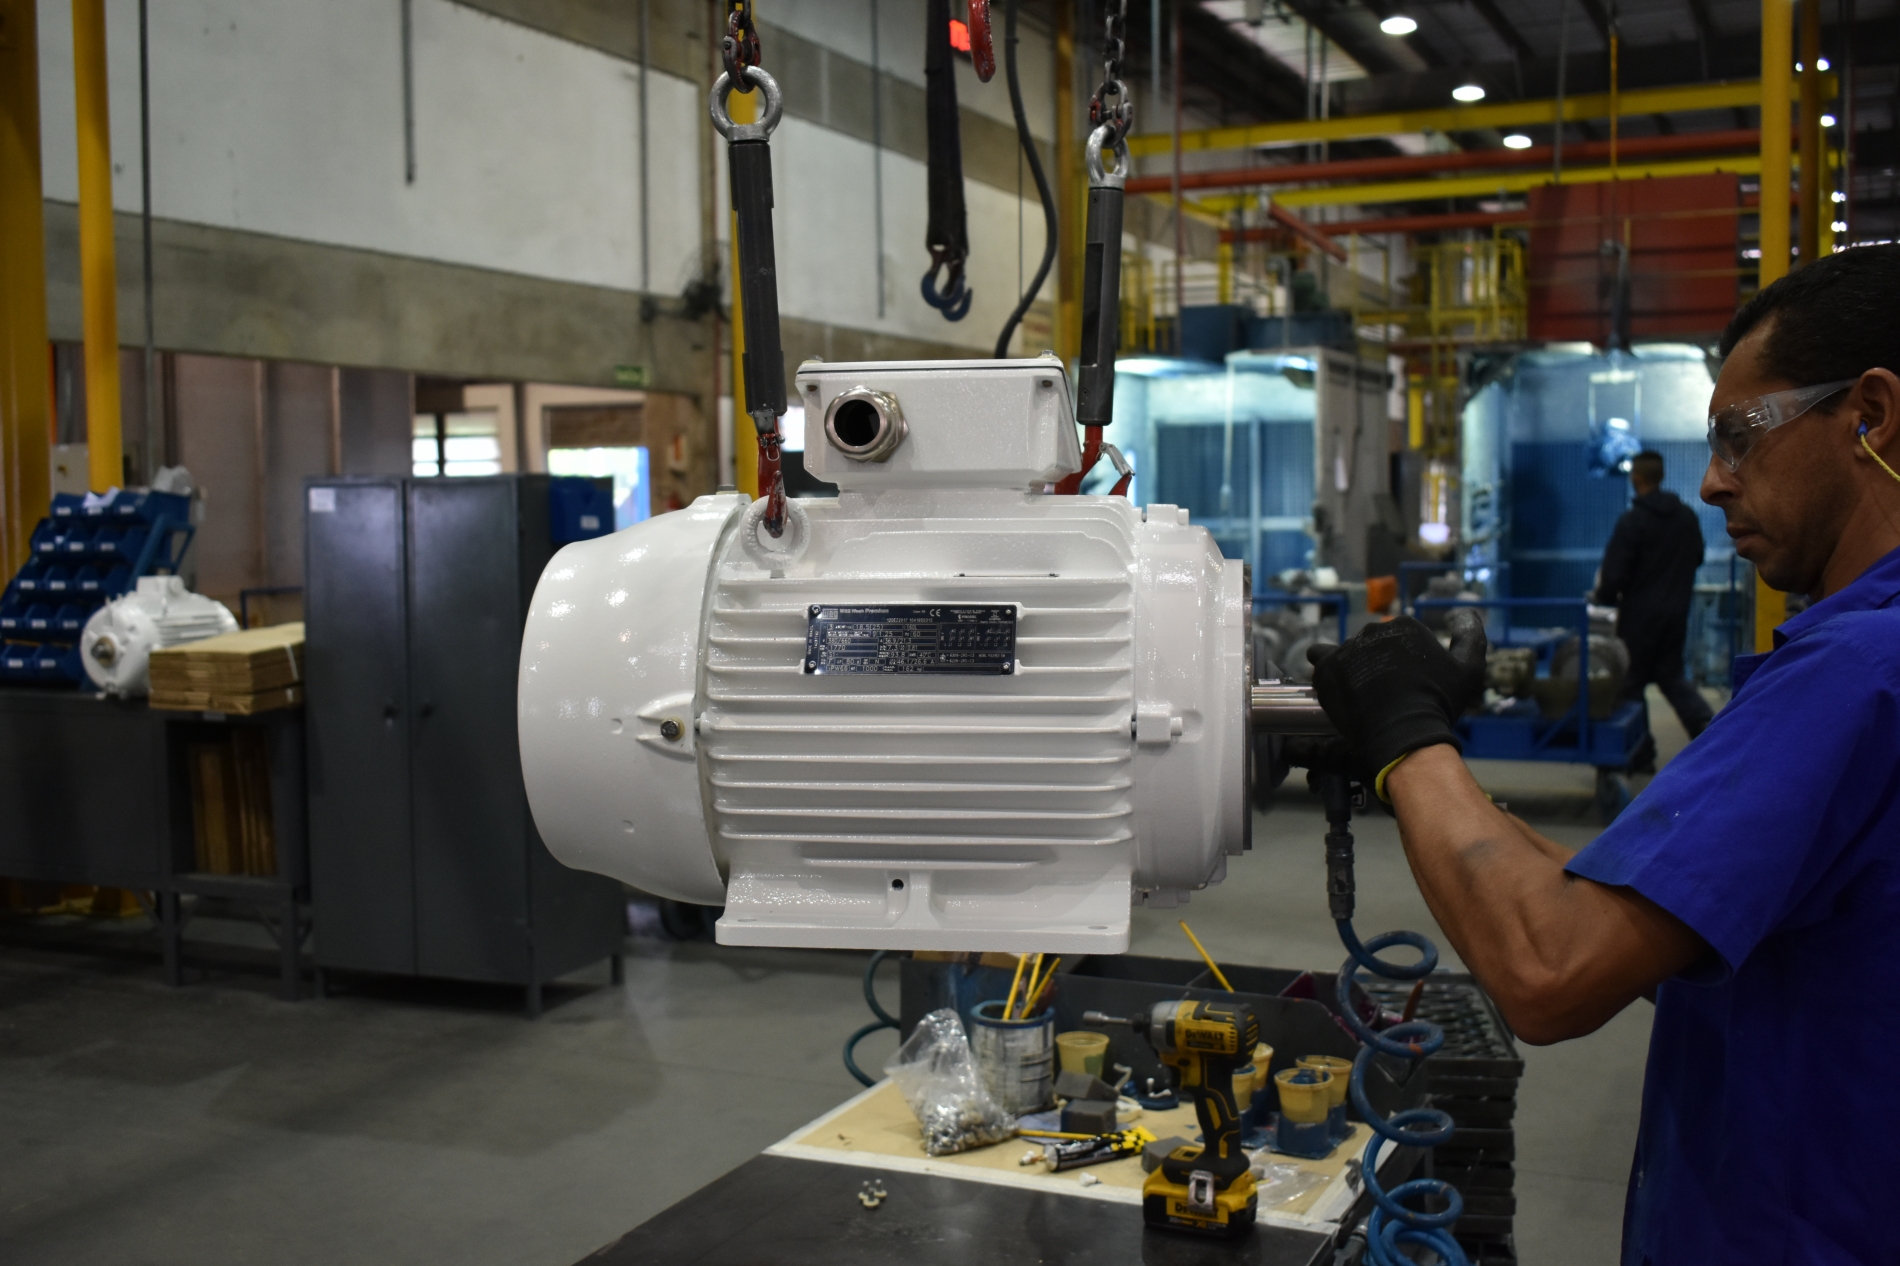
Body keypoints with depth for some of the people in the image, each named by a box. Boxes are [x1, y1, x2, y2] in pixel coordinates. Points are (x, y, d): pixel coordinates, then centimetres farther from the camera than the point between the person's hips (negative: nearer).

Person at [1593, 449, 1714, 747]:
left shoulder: (1632, 521, -16)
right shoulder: (1687, 516, 3)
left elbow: (1615, 573, -16)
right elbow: (1697, 558, 16)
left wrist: (1602, 597, 3)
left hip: (1640, 613, -6)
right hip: (1677, 611, 6)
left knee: (1632, 681, 7)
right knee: (1672, 675, 19)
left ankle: (1640, 753, 9)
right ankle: (1705, 723, -5)